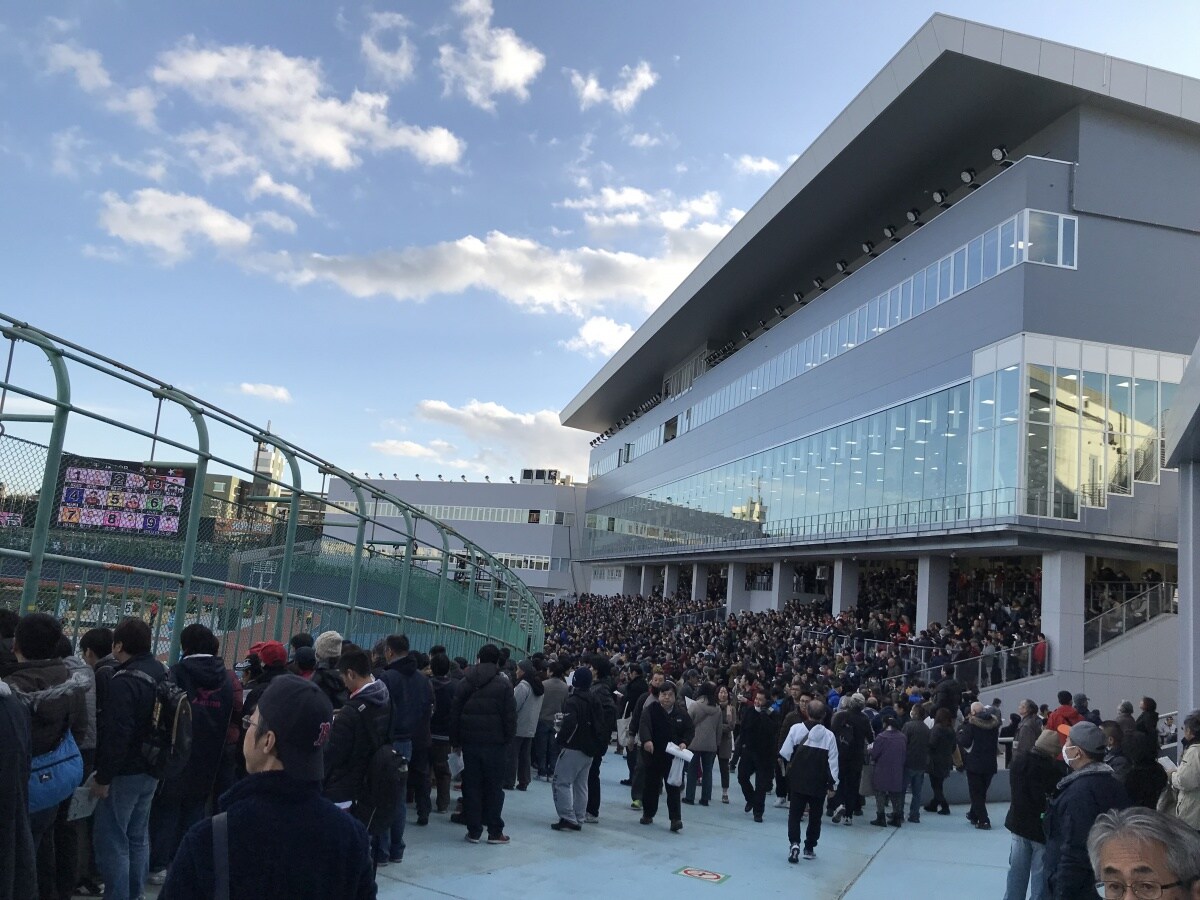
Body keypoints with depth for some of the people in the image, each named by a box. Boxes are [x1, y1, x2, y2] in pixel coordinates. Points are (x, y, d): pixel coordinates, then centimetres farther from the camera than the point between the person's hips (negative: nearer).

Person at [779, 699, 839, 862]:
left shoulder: (796, 728, -10)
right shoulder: (829, 735, -7)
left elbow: (785, 754, -5)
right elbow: (833, 763, -6)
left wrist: (790, 764, 16)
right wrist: (833, 785, 2)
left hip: (798, 780, -1)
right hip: (819, 783, 1)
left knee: (795, 814, 8)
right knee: (815, 816, 16)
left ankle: (794, 843, -11)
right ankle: (809, 848, 22)